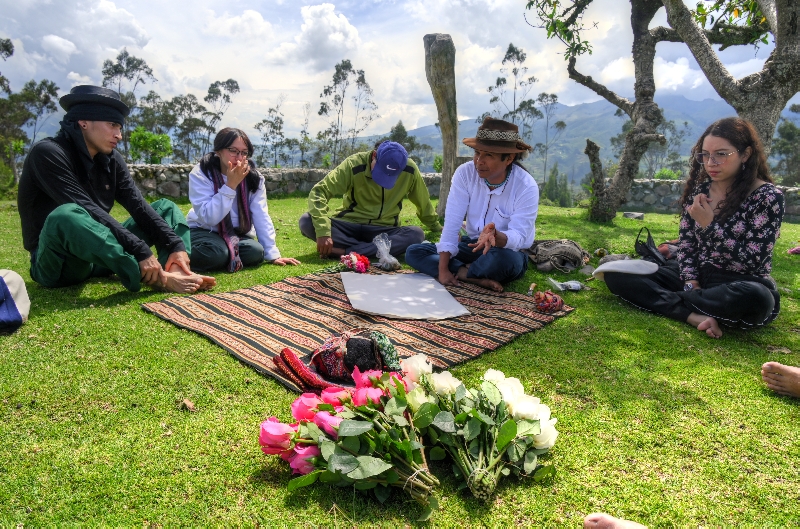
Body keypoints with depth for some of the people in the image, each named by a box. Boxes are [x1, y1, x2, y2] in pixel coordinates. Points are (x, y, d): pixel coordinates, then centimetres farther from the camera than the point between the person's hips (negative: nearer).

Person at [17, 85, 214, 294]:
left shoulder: (111, 159, 4)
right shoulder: (48, 153, -16)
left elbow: (138, 207, -5)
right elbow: (88, 212, -27)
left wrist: (176, 245, -19)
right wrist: (140, 251, -34)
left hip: (101, 253, 7)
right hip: (57, 263, -7)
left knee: (166, 207, 3)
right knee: (66, 216, -39)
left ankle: (174, 271, -27)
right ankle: (157, 278, -34)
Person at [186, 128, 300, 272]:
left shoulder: (253, 177, -8)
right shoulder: (201, 174, -17)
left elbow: (261, 216, -13)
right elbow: (209, 218, -27)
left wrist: (273, 254, -19)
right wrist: (230, 185, -33)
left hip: (236, 233, 3)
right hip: (204, 231, -3)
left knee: (256, 252, -27)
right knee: (215, 254, -34)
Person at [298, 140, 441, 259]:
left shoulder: (409, 170, -12)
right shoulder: (354, 164, -19)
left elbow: (424, 203, 6)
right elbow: (319, 192, -23)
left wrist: (436, 228, 20)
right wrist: (323, 231, -36)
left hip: (383, 230, 1)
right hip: (349, 225, 0)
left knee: (417, 234, -30)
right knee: (307, 221, -27)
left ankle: (345, 252, -33)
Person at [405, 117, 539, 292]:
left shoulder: (526, 186, -20)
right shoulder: (465, 173, -13)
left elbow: (519, 237, -26)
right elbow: (452, 222, -17)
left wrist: (497, 237, -51)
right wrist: (443, 269, -23)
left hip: (508, 251, -4)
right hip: (472, 245, 4)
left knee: (502, 260, -41)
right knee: (413, 253, -10)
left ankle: (460, 272, -10)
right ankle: (476, 277, -23)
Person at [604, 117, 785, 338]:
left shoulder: (767, 197, -11)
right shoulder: (699, 189, 2)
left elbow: (751, 263, -18)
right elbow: (686, 241, 3)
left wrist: (709, 224, -20)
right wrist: (691, 283, -12)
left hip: (742, 285, -4)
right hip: (699, 275, 4)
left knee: (755, 298, -42)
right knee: (616, 274, -12)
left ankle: (671, 299, -18)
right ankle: (695, 316, -26)